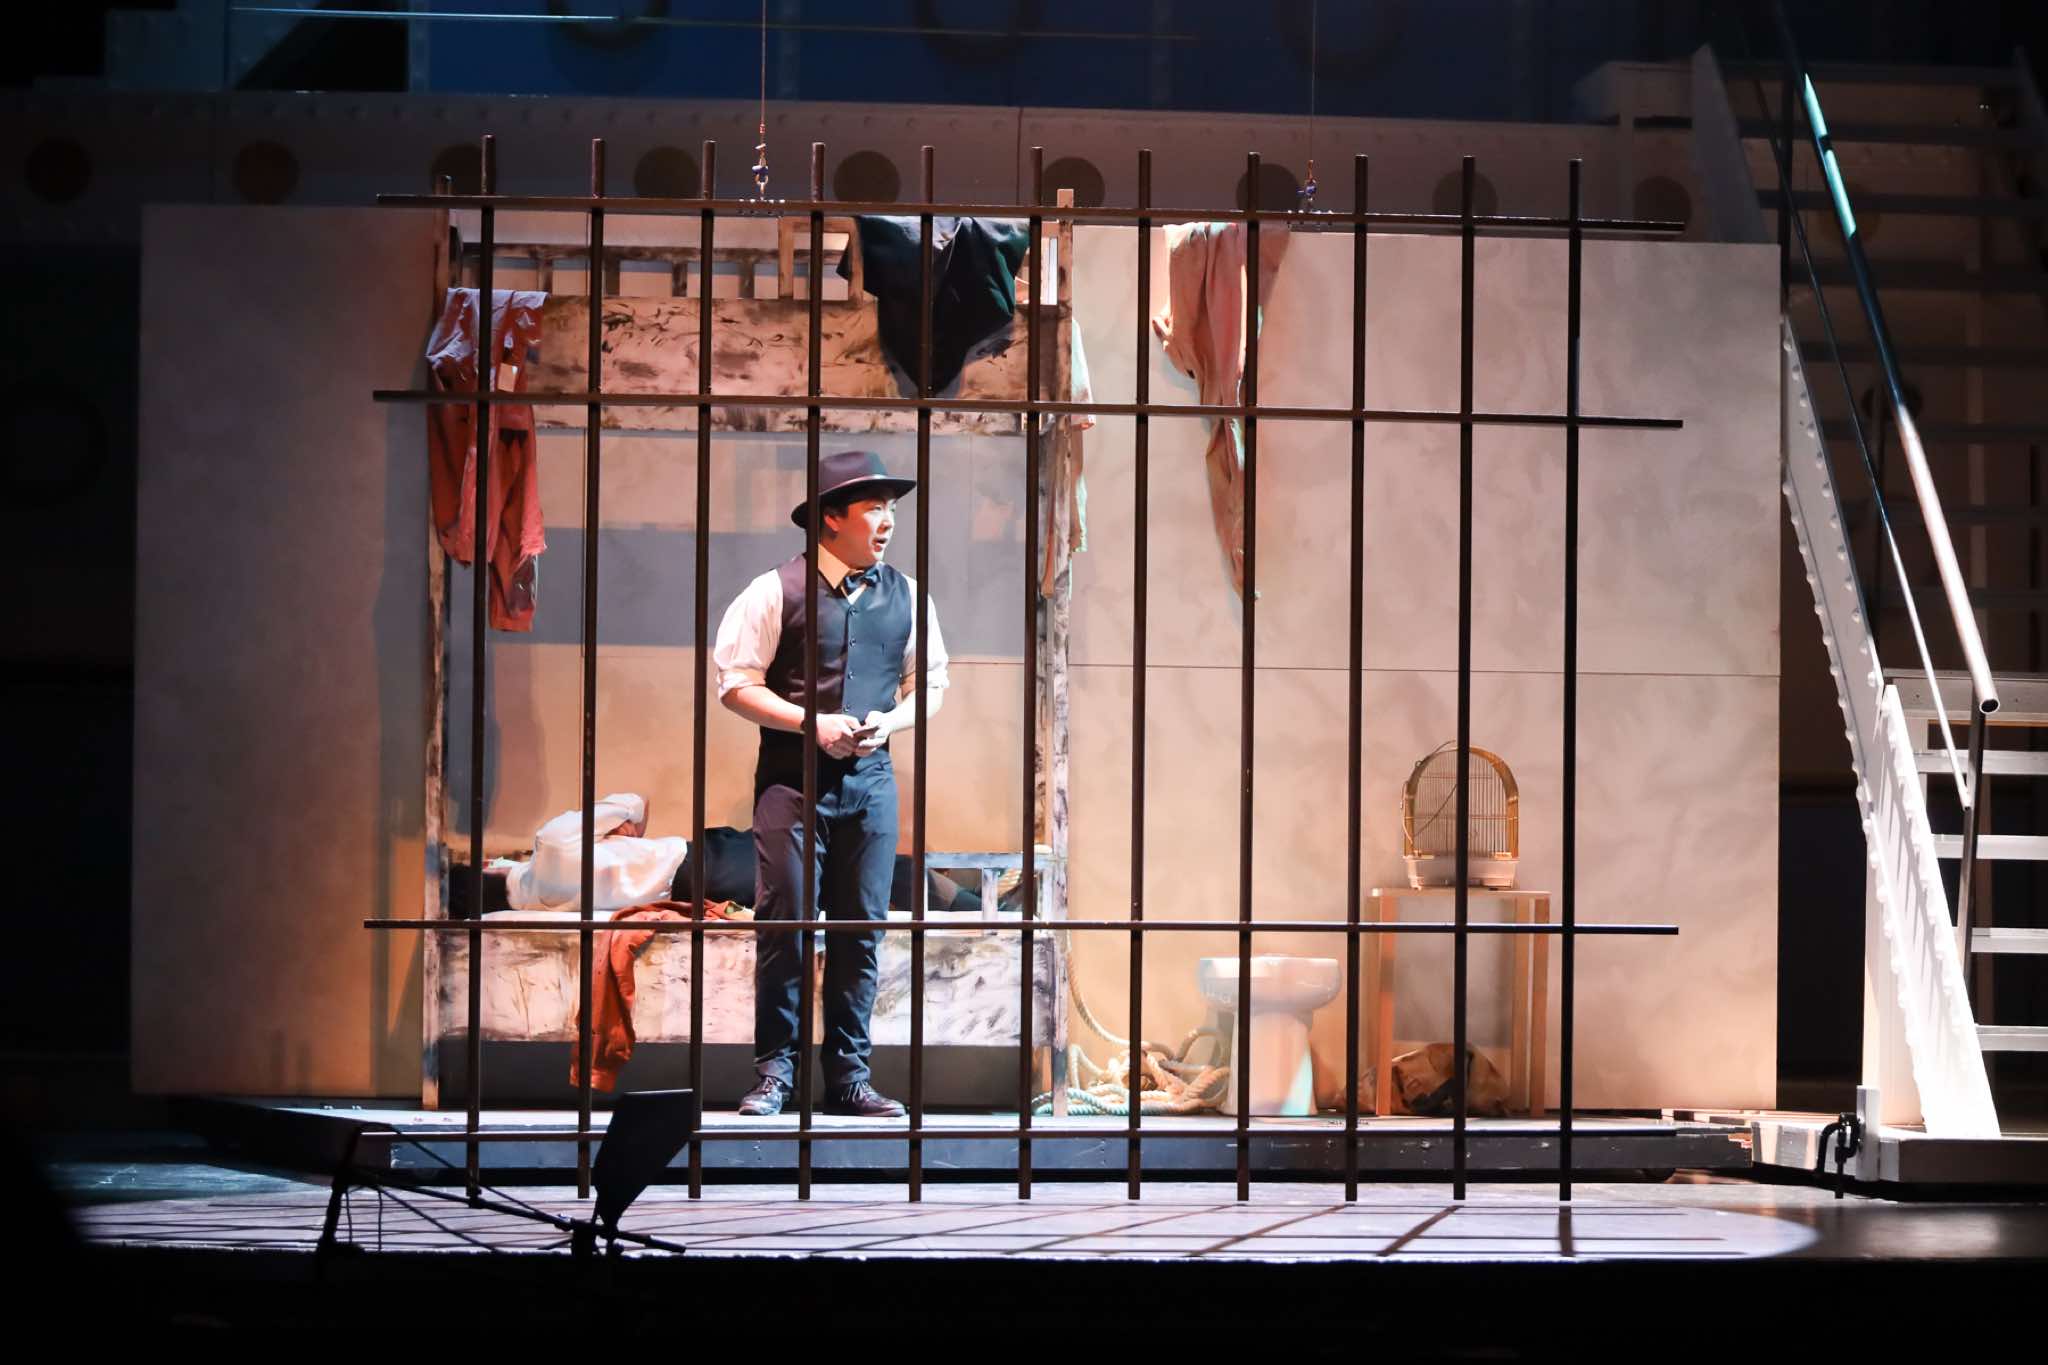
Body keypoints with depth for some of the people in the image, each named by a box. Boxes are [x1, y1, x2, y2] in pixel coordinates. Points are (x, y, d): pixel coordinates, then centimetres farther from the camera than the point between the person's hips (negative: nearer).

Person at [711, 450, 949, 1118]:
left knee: (863, 931, 4)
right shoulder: (776, 592, -4)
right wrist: (812, 723, -15)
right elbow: (738, 685, -4)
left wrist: (888, 723, -5)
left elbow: (930, 684, 15)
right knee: (784, 926, -5)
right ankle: (774, 1072, 3)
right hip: (791, 777, -4)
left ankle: (849, 1076, 11)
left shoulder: (905, 596, 8)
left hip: (869, 779, 4)